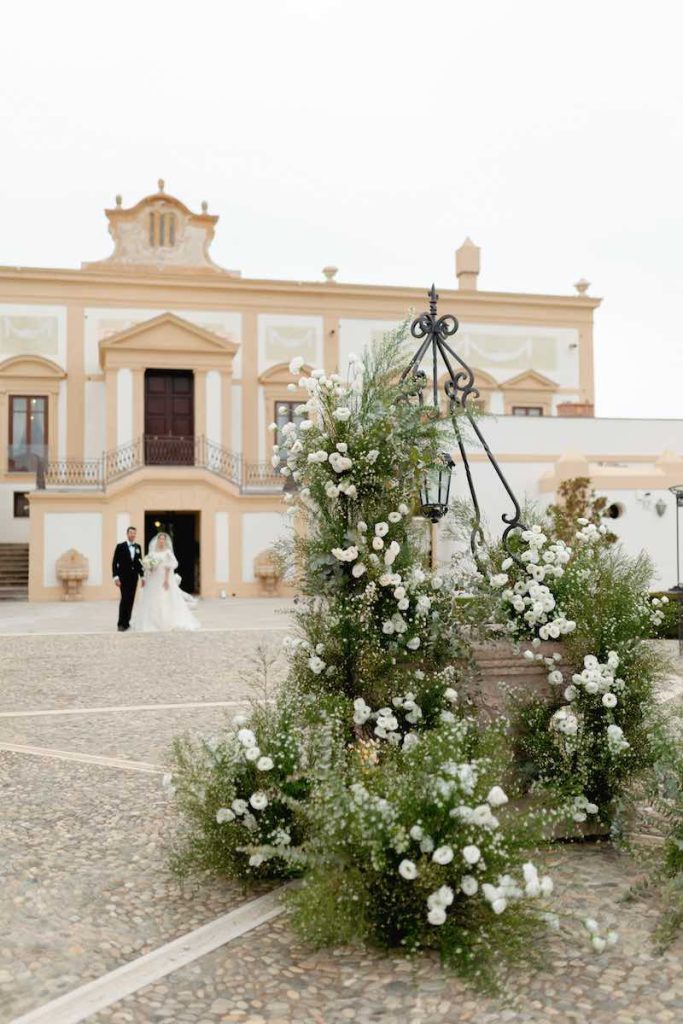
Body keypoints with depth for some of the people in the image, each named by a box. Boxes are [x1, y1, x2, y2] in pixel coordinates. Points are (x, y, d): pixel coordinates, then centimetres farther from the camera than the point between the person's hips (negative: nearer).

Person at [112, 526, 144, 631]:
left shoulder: (138, 547, 10)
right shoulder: (120, 546, -3)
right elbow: (114, 563, -5)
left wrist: (142, 576, 10)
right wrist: (116, 577, -12)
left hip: (134, 577, 5)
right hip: (123, 577, -5)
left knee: (130, 600, 5)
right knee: (124, 599, -12)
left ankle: (126, 622, 12)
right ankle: (121, 623, -7)